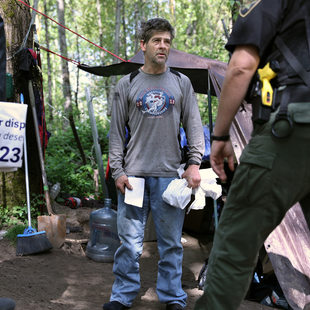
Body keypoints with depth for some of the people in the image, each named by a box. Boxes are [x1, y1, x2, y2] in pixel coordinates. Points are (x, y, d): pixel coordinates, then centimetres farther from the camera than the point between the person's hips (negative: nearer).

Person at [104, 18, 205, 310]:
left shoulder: (181, 83, 10)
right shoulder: (127, 84, 8)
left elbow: (194, 127, 9)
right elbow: (116, 132, 7)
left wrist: (194, 163, -2)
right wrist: (117, 171, -1)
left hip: (170, 175, 1)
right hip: (134, 174, 0)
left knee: (171, 242, 6)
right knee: (129, 240, 3)